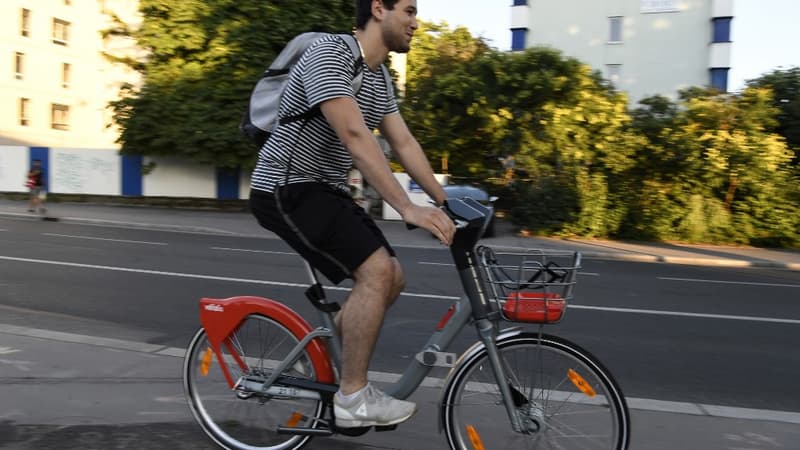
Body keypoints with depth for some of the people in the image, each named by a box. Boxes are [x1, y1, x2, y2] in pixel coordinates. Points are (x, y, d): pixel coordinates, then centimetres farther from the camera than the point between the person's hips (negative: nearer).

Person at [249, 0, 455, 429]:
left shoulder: (379, 78, 11)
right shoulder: (328, 55, -19)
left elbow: (405, 144, 8)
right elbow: (355, 137, -30)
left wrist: (446, 204, 2)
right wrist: (408, 209, -34)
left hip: (325, 189, 9)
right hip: (287, 189, -9)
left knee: (391, 278, 6)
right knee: (377, 270, -22)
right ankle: (352, 397, -8)